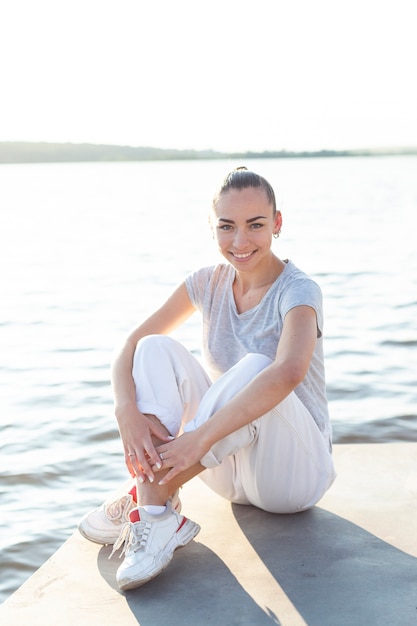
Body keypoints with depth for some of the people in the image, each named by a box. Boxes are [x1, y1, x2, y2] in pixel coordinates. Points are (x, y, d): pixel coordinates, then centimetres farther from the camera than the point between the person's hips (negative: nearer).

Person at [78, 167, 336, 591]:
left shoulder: (297, 291, -17)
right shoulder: (208, 283, 0)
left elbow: (289, 372, -39)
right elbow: (130, 348, -7)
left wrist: (201, 437, -45)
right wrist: (128, 413, -27)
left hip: (294, 471, -5)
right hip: (228, 469, 5)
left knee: (255, 367, -35)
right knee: (157, 349, -16)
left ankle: (148, 499, -28)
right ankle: (162, 515, -29)